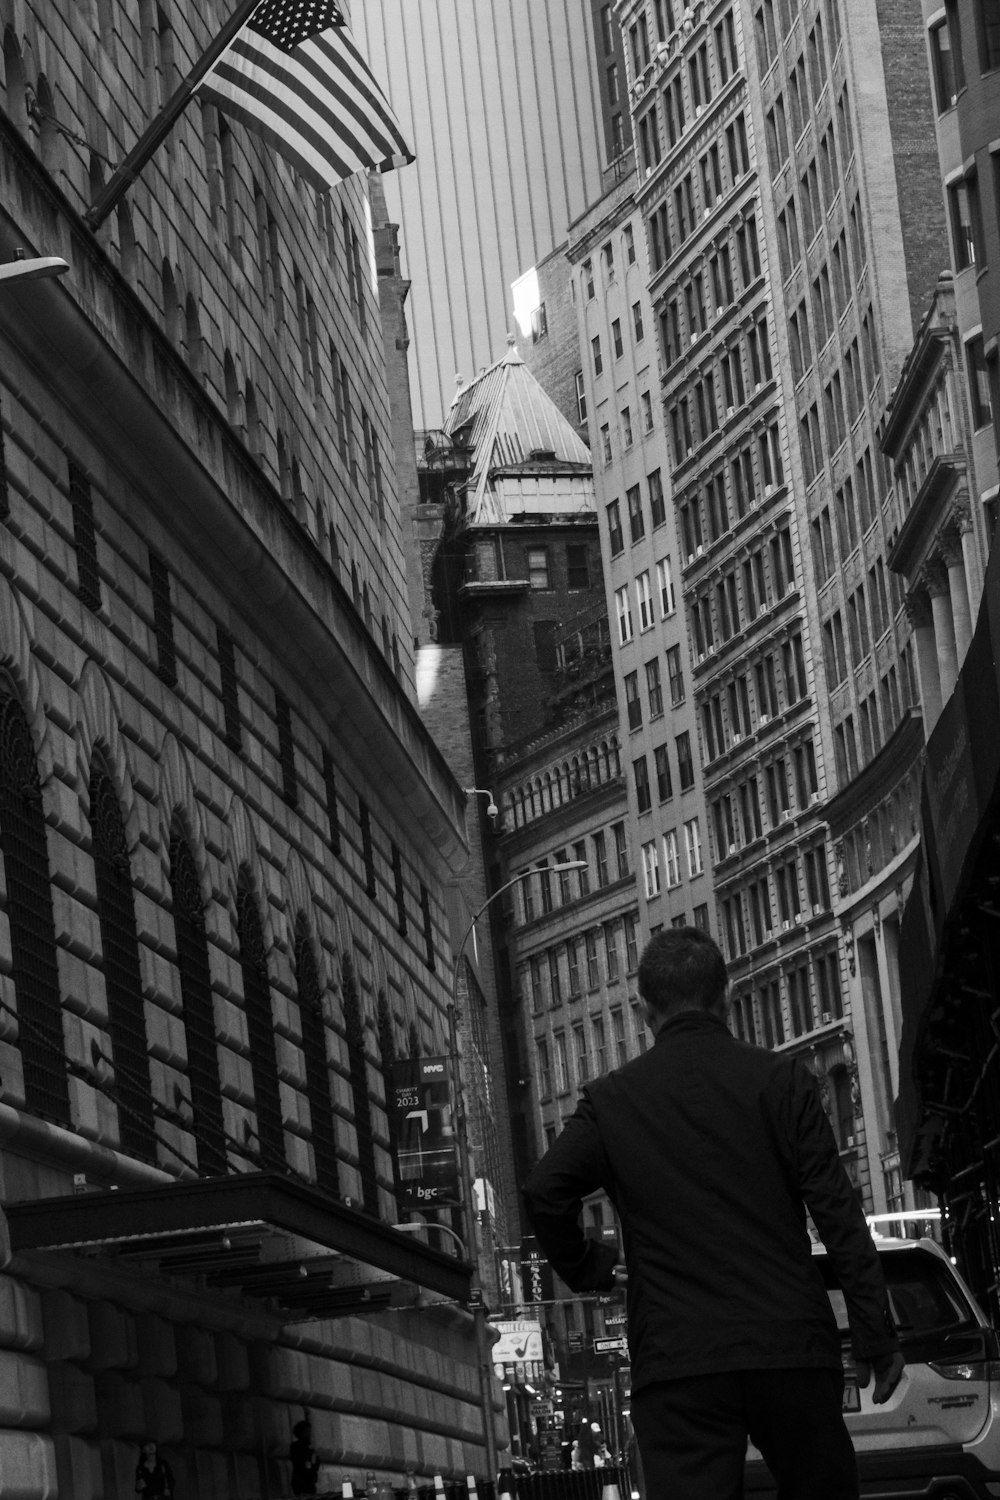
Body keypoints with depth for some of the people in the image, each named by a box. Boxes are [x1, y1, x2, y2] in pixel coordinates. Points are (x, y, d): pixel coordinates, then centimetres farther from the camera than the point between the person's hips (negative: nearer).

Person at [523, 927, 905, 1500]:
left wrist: (584, 1268, 13)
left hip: (674, 1363, 0)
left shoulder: (611, 1098, 5)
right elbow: (836, 1211, -1)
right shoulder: (779, 1078, 3)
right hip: (790, 1346, 0)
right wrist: (878, 1338, 1)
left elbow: (545, 1191, -7)